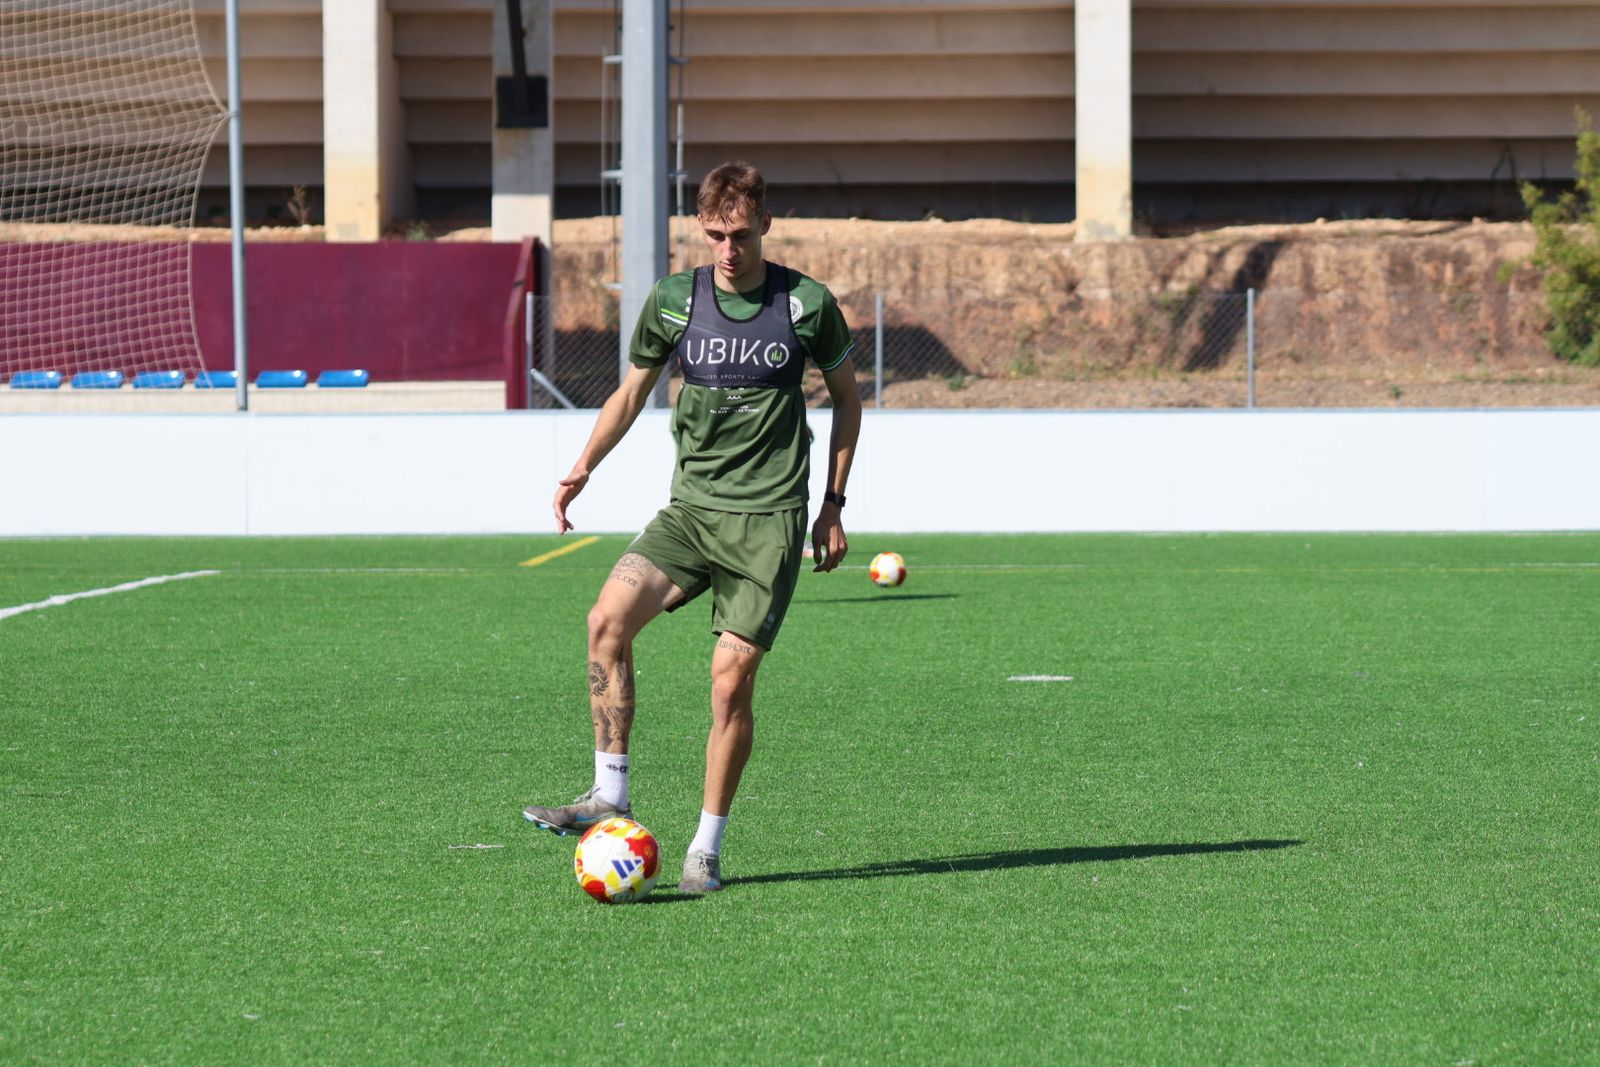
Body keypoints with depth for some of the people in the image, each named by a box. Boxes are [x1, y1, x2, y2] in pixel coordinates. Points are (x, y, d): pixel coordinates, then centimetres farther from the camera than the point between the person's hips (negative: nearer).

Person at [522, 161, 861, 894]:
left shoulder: (807, 304, -2)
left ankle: (706, 849, 4)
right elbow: (632, 392, 17)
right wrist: (583, 468, 4)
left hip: (770, 519, -2)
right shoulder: (673, 302, 3)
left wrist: (833, 504, 8)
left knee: (731, 680, -9)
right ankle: (610, 798, -15)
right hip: (690, 509, 3)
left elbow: (846, 397, 12)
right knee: (609, 618, -21)